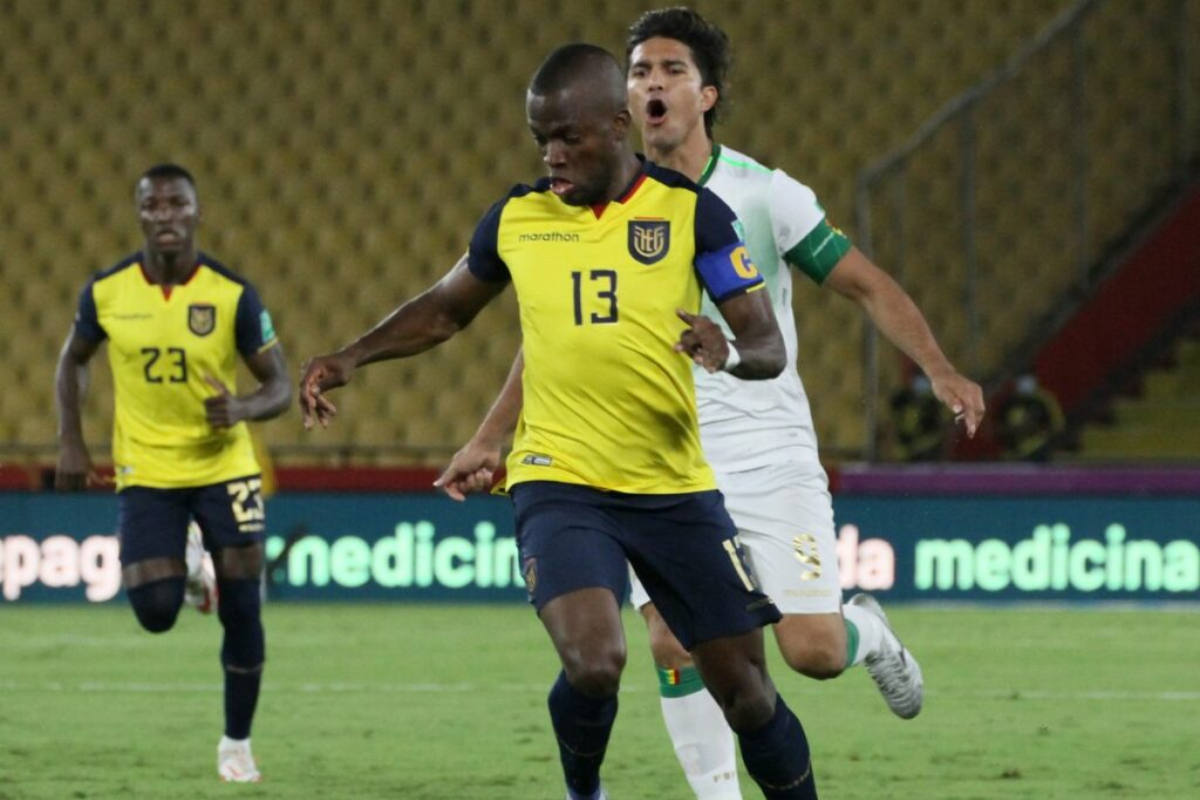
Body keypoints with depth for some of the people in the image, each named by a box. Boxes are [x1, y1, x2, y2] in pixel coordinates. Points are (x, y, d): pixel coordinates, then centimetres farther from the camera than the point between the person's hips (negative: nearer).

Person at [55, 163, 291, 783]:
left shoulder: (232, 295, -11)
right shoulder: (106, 292, -7)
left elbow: (279, 386, -5)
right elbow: (73, 361, 11)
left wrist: (243, 408, -27)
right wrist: (70, 443, 1)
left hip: (224, 466, -1)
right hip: (145, 472, 1)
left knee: (242, 610, -4)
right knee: (155, 611, -10)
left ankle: (236, 743, 15)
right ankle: (178, 567, 28)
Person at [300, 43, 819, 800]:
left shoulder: (691, 211, -3)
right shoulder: (517, 217, 3)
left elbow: (769, 345, -5)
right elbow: (445, 309, 20)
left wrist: (733, 351, -29)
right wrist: (352, 356, 6)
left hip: (676, 489, 1)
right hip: (561, 485, 0)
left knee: (746, 691, 3)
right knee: (594, 663, -23)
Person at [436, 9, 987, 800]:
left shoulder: (766, 195, -5)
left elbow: (869, 286, -2)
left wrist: (939, 368, -15)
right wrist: (491, 437, 18)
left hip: (771, 460, -2)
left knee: (812, 649, -10)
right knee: (676, 643, -14)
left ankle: (868, 632, 27)